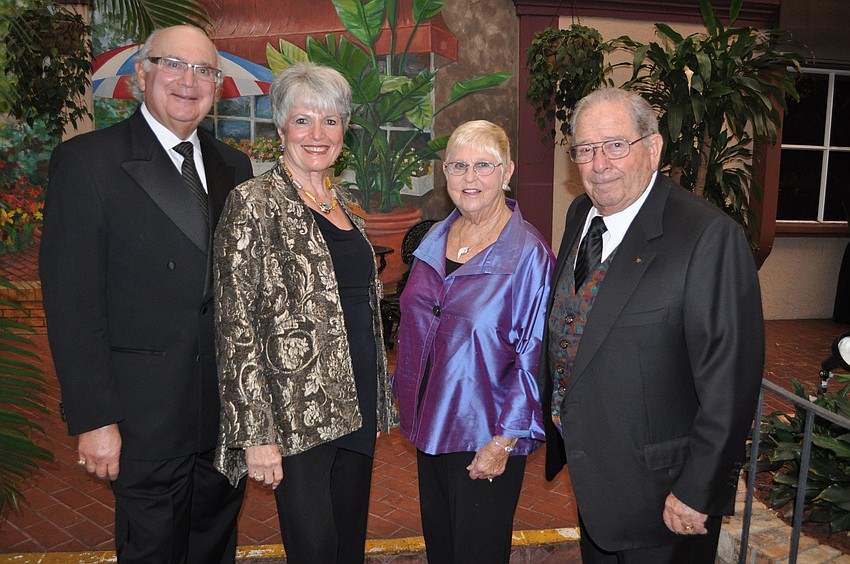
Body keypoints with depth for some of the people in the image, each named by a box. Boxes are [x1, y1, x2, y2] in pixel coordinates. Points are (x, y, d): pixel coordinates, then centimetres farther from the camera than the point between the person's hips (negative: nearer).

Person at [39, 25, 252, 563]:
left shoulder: (234, 166, 8)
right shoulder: (87, 160, -8)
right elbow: (71, 301, -11)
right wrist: (94, 418, -13)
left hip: (229, 409, 5)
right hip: (147, 413, -4)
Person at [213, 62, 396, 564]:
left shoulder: (343, 202, 10)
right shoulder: (254, 204, -11)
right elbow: (236, 327, -14)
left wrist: (378, 399, 16)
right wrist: (255, 433, -16)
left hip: (358, 405, 7)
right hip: (297, 412, -6)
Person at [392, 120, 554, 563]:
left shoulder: (529, 254, -15)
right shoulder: (434, 240, 4)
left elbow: (534, 357, -15)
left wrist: (503, 442, -16)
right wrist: (405, 397, 11)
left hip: (484, 437, -6)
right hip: (430, 424, 6)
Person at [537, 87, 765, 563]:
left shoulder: (709, 236, -24)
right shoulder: (582, 215, 0)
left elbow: (730, 378, -23)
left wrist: (698, 492, -19)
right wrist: (555, 413, 15)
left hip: (658, 488, -7)